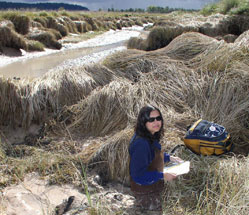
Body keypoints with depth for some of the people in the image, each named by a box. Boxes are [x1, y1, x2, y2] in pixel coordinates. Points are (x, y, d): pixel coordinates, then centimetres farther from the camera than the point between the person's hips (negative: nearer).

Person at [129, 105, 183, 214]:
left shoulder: (151, 138, 0)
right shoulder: (141, 143, -31)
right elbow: (138, 175, -29)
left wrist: (169, 158, 6)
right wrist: (162, 176, -26)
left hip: (153, 190, 9)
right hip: (145, 195, -9)